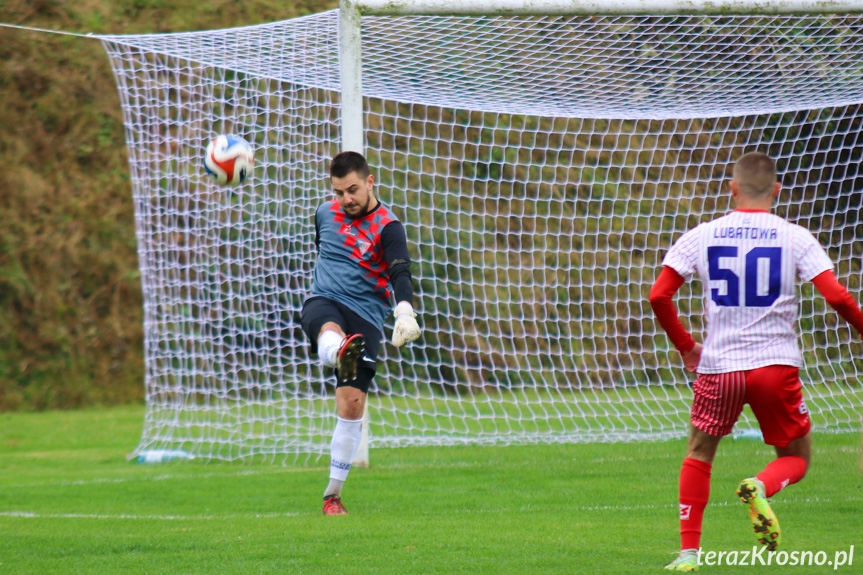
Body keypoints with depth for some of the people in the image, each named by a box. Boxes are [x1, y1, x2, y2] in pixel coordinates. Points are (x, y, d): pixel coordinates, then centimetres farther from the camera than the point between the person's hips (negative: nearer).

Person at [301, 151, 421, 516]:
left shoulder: (386, 227, -4)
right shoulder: (326, 213, 12)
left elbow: (400, 273, -20)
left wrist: (405, 312, -38)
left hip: (365, 317, -2)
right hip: (323, 303, 2)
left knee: (352, 403, -7)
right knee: (330, 332, -37)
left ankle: (333, 495, 5)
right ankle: (341, 355, -78)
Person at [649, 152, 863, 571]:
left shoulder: (700, 237, 2)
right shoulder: (796, 238, -2)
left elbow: (658, 296, -2)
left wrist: (685, 346, 12)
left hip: (718, 365, 1)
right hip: (777, 364, -1)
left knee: (699, 453, 19)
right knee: (796, 459, 15)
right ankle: (761, 487, -20)